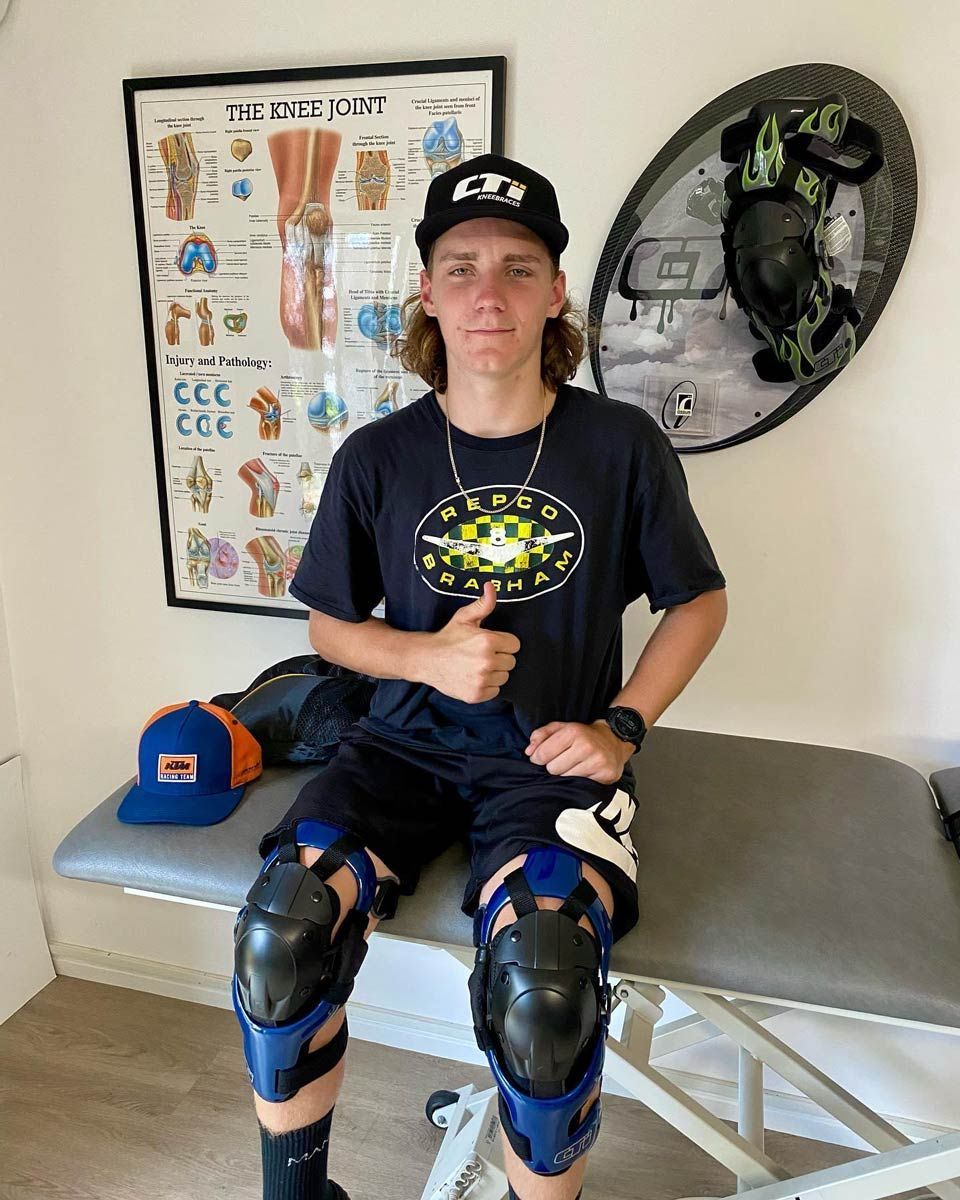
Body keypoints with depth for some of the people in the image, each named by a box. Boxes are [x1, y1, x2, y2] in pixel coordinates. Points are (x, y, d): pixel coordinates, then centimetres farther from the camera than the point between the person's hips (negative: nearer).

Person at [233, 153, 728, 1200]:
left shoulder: (621, 446, -3)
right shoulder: (376, 459, -1)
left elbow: (699, 601, 7)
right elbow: (329, 623, 9)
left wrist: (623, 726, -5)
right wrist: (428, 657, -11)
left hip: (550, 759, -1)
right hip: (407, 743, 2)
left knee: (540, 984, -28)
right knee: (279, 932, -21)